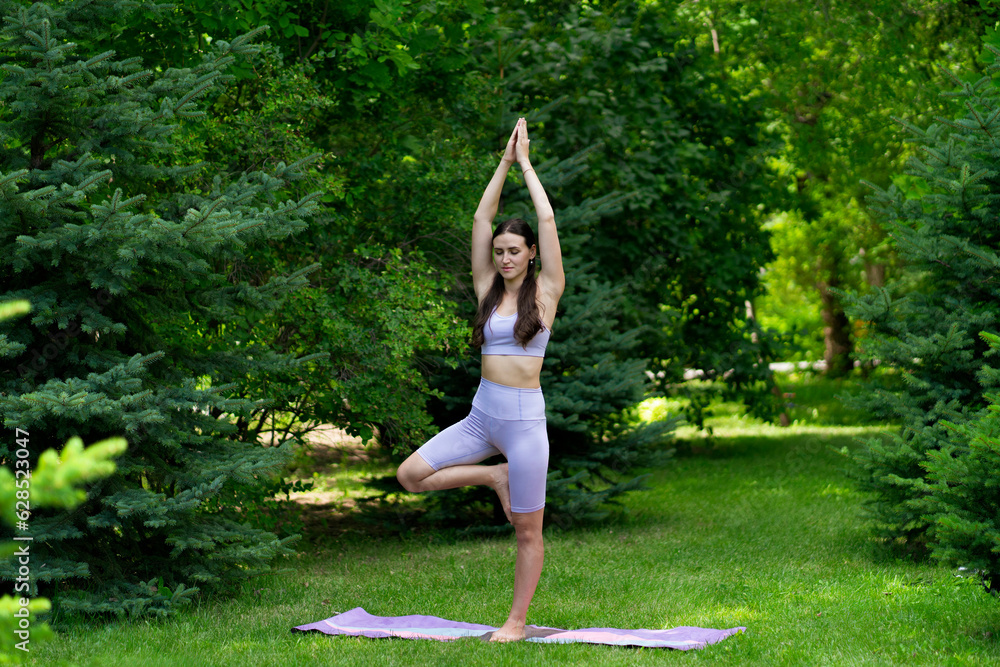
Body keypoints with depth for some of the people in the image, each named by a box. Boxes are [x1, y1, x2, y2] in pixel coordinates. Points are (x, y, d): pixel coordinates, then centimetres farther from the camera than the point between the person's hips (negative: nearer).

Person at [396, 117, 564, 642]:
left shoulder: (545, 292, -2)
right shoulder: (488, 289, 9)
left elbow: (547, 219, -6)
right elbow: (481, 217, 7)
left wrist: (526, 162, 2)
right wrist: (505, 162, 8)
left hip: (524, 419, -5)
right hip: (481, 415, 5)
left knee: (527, 531, 1)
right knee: (410, 475, -6)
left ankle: (516, 622, 14)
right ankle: (495, 477, 12)